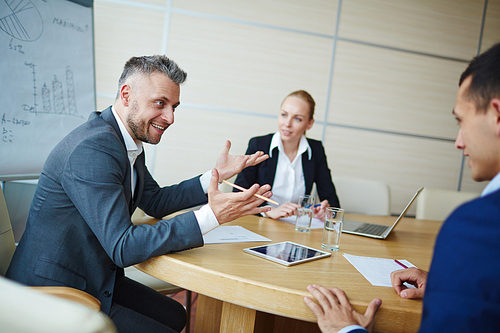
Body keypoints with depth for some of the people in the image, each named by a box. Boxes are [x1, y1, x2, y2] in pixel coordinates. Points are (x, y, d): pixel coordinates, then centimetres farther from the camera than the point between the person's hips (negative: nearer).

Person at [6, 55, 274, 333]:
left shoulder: (128, 142, 3)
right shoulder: (94, 149, -27)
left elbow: (156, 202, 15)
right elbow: (123, 248, -30)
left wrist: (216, 175, 4)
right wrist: (212, 215, -33)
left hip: (94, 279, 10)